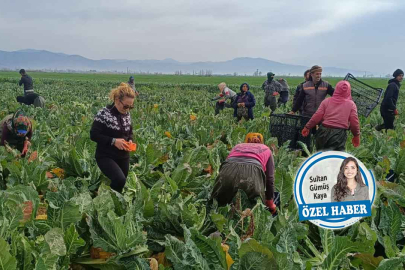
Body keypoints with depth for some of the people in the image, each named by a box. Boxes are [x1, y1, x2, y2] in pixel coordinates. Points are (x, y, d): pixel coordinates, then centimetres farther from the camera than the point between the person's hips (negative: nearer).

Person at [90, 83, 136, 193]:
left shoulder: (127, 114, 5)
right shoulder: (104, 113, -15)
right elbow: (93, 135, -15)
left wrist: (130, 141, -5)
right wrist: (113, 141, -23)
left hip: (123, 157, 7)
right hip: (106, 156, -7)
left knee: (122, 181, 12)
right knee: (120, 180, -28)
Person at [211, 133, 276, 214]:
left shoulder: (237, 146, 38)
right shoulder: (266, 149, 33)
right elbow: (269, 178, 29)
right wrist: (270, 203, 42)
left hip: (227, 173, 2)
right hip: (252, 174, -2)